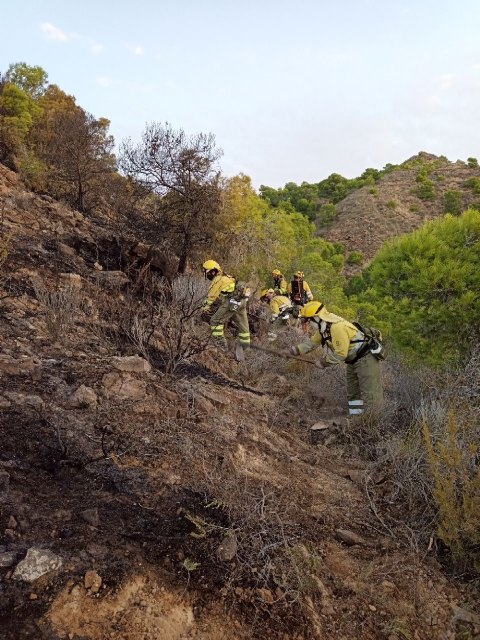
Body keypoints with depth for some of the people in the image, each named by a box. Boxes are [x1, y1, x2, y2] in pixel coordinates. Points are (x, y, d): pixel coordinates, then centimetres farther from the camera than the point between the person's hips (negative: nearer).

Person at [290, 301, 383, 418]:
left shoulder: (337, 327, -30)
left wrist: (326, 362, -13)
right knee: (353, 392, 16)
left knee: (369, 393, -6)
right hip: (353, 360, 11)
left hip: (366, 357, -11)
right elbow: (312, 342, 12)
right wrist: (297, 349, 2)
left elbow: (341, 354, -27)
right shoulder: (323, 326, 1)